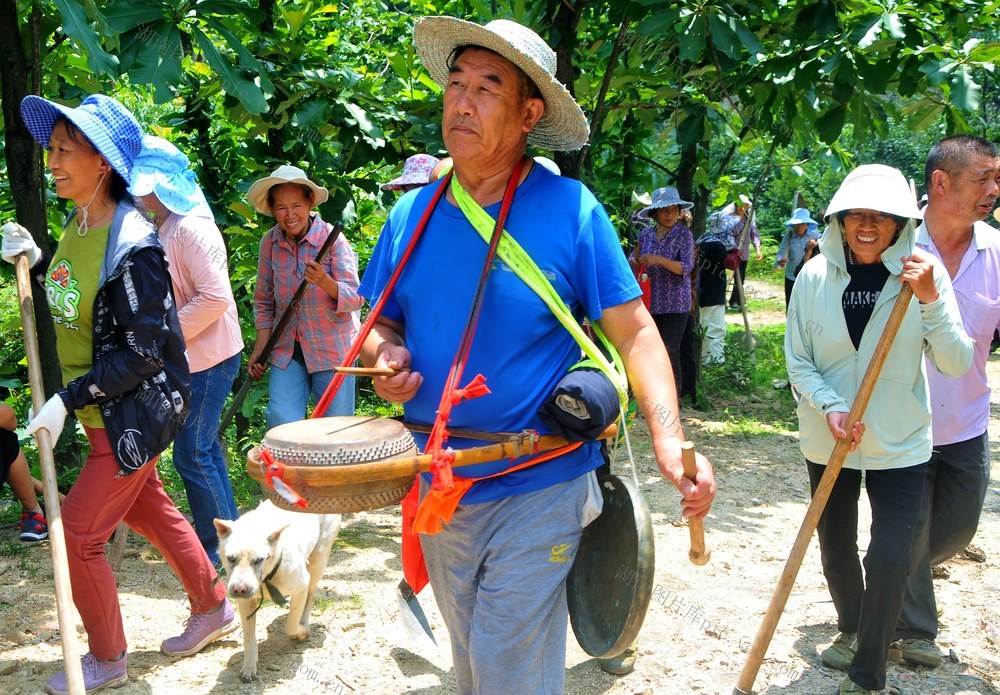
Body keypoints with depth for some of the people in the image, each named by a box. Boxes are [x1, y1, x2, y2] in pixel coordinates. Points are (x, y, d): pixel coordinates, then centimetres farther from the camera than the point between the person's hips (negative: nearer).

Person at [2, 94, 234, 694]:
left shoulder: (132, 244, -25)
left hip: (133, 417, -9)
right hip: (105, 413, 9)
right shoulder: (79, 227, 3)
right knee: (148, 508, 22)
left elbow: (141, 353, -24)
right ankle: (213, 608, 41)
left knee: (77, 535, 1)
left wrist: (67, 400, -23)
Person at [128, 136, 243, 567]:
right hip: (191, 358, 10)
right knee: (203, 450, 17)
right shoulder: (164, 227, 11)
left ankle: (220, 549, 8)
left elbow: (216, 297, -24)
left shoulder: (191, 228, -18)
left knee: (192, 455, -4)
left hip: (207, 358, -10)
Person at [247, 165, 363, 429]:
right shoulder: (270, 243, -1)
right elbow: (264, 300, 10)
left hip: (332, 348, -3)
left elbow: (355, 298, -15)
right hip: (287, 349, 3)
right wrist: (260, 347, 2)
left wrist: (324, 281, -34)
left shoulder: (332, 238, -12)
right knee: (281, 422, -8)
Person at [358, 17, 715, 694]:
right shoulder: (412, 215, 0)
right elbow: (380, 324, 10)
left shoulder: (570, 209, -12)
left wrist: (669, 439, -27)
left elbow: (634, 331, -13)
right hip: (440, 487, 5)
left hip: (539, 489, -4)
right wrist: (385, 357, -13)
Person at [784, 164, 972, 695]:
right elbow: (797, 360, -4)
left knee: (890, 559, -6)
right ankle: (850, 627, 46)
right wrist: (830, 407, -20)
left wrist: (930, 301, -27)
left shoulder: (923, 275, -9)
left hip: (900, 444, -1)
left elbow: (957, 364, -13)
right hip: (826, 440, 2)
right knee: (835, 547, 17)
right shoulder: (815, 276, -8)